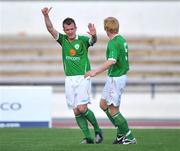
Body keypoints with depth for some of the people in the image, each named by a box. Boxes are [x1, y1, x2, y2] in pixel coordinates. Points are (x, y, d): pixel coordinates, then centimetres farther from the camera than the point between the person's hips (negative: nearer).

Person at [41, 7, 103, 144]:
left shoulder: (83, 40, -4)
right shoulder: (63, 40, 7)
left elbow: (93, 41, -24)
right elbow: (50, 28, -3)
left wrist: (94, 35, -48)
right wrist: (46, 15, -20)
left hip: (83, 78, -4)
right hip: (69, 80, 5)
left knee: (82, 108, -14)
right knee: (76, 111, 0)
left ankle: (98, 130, 6)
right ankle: (88, 137, 5)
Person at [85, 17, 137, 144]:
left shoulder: (114, 43, -20)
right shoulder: (122, 39, 9)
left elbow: (111, 61, -35)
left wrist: (96, 72, -40)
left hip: (116, 78, -10)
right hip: (121, 75, 10)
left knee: (113, 110, -4)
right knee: (103, 104, 16)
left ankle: (129, 138, 1)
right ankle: (121, 133, 18)